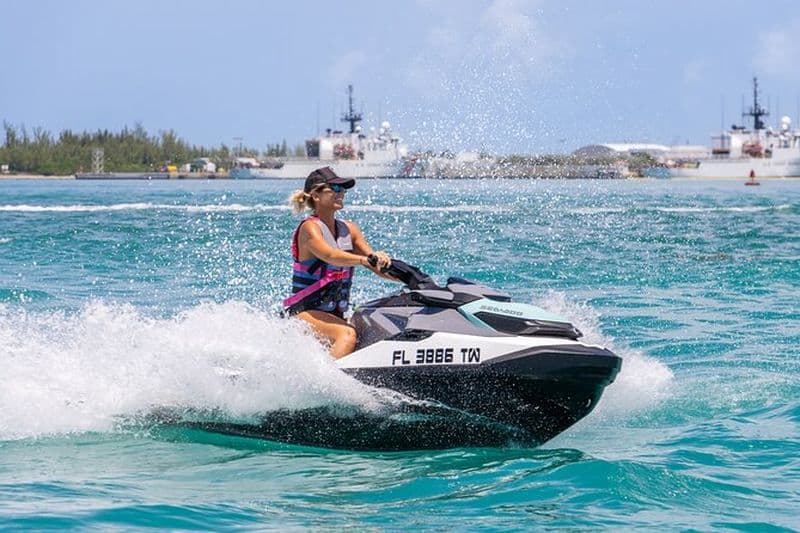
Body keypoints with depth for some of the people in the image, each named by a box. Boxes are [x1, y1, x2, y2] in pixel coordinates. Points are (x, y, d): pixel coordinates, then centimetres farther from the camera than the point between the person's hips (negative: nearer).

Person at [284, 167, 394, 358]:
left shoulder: (349, 229, 12)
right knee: (347, 335, -32)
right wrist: (365, 259, -46)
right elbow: (330, 256, -29)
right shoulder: (310, 228, -9)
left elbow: (377, 264, 5)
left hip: (334, 315, 8)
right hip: (304, 313, -8)